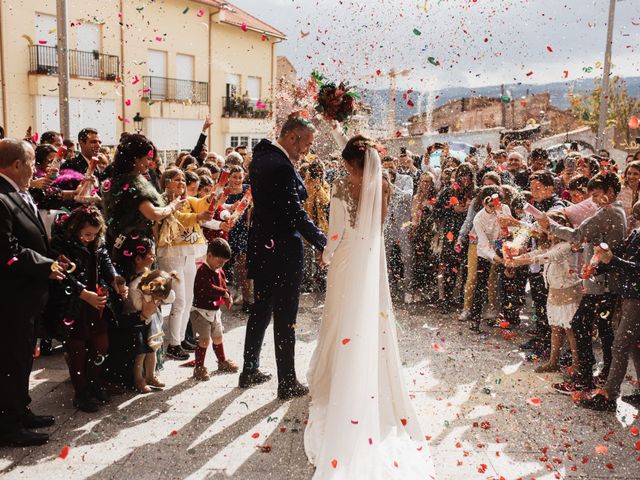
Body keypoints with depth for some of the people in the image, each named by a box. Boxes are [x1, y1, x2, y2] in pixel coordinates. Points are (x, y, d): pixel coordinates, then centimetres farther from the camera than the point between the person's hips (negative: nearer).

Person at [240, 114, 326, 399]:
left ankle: (249, 371, 31)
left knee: (260, 310, 19)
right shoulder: (282, 167, -21)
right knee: (285, 317, 1)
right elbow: (296, 214, -22)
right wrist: (323, 244, -15)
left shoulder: (261, 158, 7)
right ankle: (287, 383, 12)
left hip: (260, 246, 9)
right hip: (283, 250, -9)